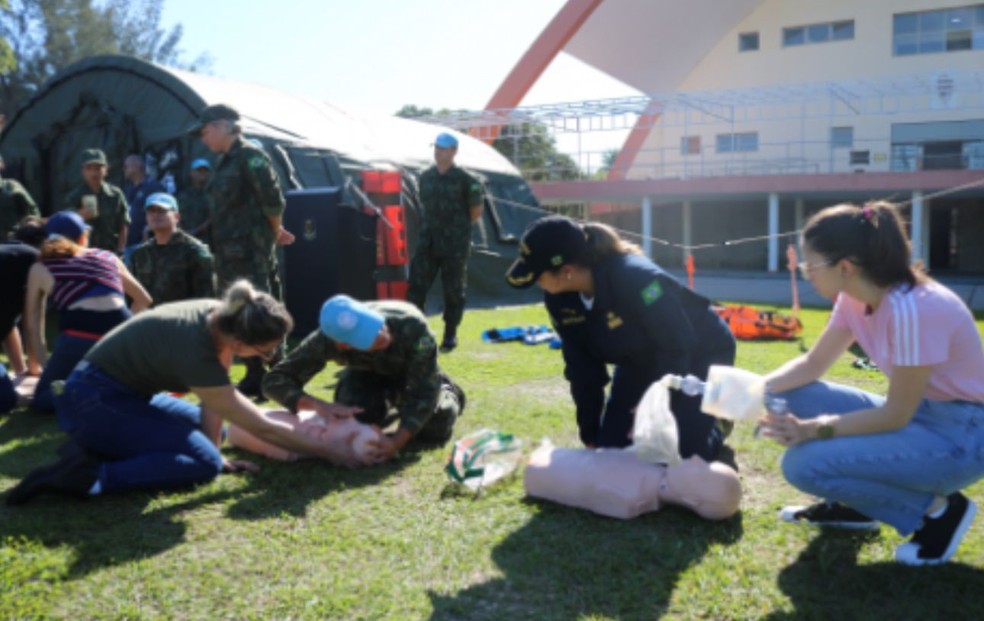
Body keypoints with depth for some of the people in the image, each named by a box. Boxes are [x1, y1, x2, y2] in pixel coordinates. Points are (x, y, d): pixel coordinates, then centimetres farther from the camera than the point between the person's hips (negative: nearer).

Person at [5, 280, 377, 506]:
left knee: (210, 431, 16)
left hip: (126, 392, 9)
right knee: (205, 462, -20)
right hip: (93, 401, -9)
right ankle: (85, 476, -18)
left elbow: (214, 400, 0)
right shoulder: (195, 350, -32)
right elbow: (261, 428, -25)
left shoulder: (220, 318, -10)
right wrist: (328, 451, -18)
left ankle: (99, 446, 10)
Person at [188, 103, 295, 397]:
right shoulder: (224, 161, 16)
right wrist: (275, 232, 13)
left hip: (250, 251, -9)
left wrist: (273, 234, 1)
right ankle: (254, 378, 20)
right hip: (228, 251, 9)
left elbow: (273, 201, -14)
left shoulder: (251, 156, -11)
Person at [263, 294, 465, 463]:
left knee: (435, 429, -16)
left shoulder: (412, 325, -44)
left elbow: (424, 392, -37)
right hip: (366, 372, 2)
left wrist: (397, 441, -47)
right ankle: (388, 402, 16)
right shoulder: (327, 340, -39)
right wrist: (318, 405, -52)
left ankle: (448, 393, 20)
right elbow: (274, 381, -35)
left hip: (410, 370, -2)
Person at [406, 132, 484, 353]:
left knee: (453, 291, 5)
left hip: (455, 245, -4)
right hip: (427, 243, 4)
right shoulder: (425, 177, 8)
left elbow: (476, 212, 2)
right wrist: (436, 226, 12)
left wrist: (458, 227, 9)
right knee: (416, 287, -2)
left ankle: (450, 334, 17)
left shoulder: (465, 180, -6)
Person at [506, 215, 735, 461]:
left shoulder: (634, 278, -39)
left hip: (700, 355, -6)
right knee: (610, 446, -1)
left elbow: (678, 348, -28)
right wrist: (590, 434, -1)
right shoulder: (558, 299, -17)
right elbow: (581, 366, -4)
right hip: (641, 363, 6)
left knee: (685, 453, -11)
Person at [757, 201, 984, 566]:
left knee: (805, 464, -23)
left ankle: (937, 510, -4)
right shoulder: (855, 298, -3)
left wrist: (812, 429, -23)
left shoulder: (912, 309, -29)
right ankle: (848, 505, 13)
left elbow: (894, 416, -22)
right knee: (791, 399, -5)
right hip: (915, 413, 8)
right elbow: (813, 364, 6)